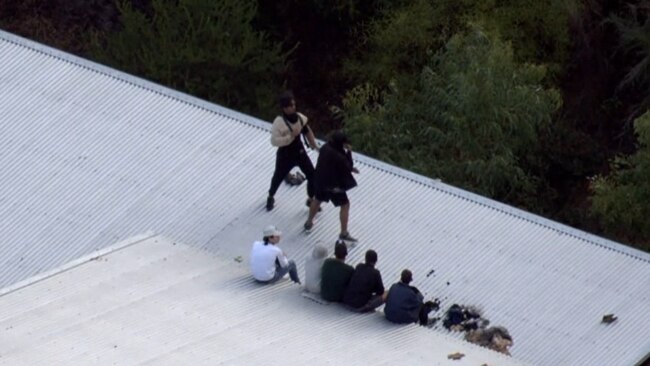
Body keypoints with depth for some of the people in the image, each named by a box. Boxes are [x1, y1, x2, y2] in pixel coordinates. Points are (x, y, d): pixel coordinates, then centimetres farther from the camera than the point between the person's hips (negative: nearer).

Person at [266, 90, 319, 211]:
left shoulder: (299, 117, -8)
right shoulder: (279, 122, -27)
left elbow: (307, 130, 12)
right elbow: (274, 141, -32)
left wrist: (313, 143, 7)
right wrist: (290, 136, -36)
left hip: (299, 151, 4)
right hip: (285, 154, -4)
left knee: (312, 174, 1)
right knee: (278, 177, 16)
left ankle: (311, 199, 21)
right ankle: (270, 197, 44)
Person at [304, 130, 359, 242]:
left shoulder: (325, 148, -5)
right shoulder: (338, 156, -30)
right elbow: (348, 167, -17)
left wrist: (350, 168, 7)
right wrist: (349, 152, -17)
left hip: (321, 180, 7)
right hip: (334, 184, -7)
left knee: (317, 199, 32)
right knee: (345, 205, 8)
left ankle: (309, 222, 47)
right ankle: (344, 233, 10)